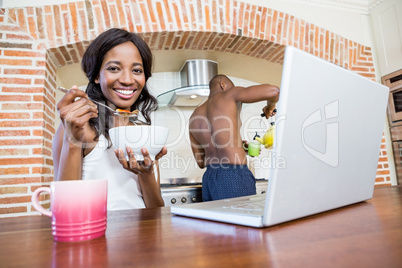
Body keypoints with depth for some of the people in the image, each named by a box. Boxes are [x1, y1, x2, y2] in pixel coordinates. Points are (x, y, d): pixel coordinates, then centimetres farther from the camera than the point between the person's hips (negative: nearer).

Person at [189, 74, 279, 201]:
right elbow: (273, 91, -9)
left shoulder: (194, 117, 15)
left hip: (209, 179, 7)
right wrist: (270, 105, 14)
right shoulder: (228, 96, -1)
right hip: (234, 178, -7)